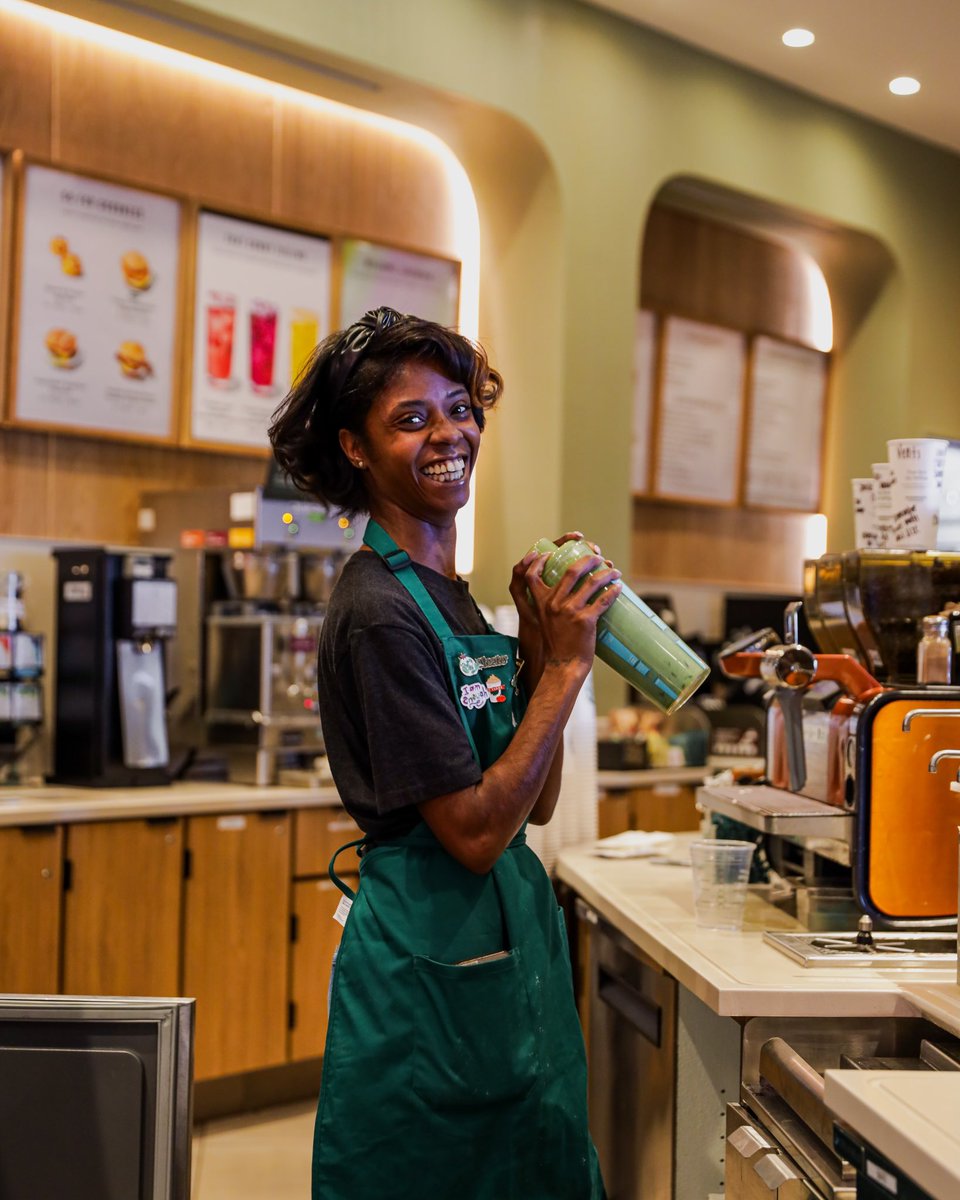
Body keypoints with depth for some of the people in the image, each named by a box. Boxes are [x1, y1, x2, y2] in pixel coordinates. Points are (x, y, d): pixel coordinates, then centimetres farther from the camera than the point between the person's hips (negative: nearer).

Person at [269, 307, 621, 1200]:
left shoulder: (446, 593, 10)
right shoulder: (380, 613, -18)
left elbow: (534, 805, 10)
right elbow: (476, 832, -21)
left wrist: (539, 648, -2)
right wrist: (565, 666, -17)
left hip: (501, 949, 9)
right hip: (430, 964, -9)